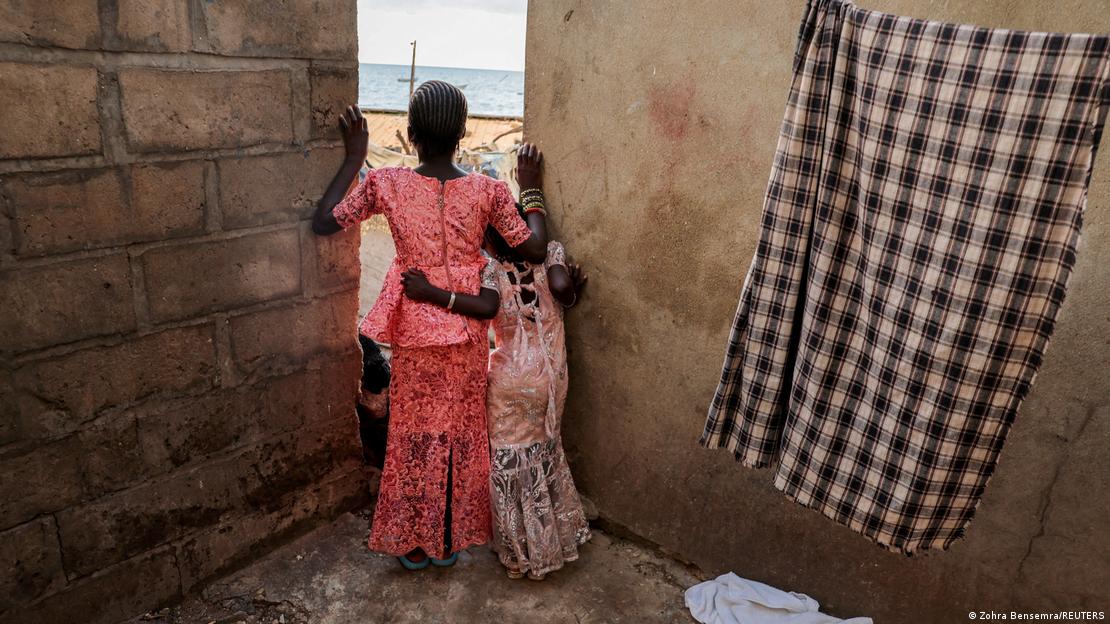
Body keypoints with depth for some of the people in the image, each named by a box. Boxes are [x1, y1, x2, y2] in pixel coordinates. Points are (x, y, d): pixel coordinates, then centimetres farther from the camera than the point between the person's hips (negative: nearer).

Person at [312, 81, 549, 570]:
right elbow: (534, 250, -9)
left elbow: (323, 223, -4)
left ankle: (413, 543, 32)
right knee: (462, 433, 17)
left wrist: (354, 157, 2)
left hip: (414, 332, 0)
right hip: (467, 332, 0)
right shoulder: (488, 189, -12)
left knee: (415, 435, 16)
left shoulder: (386, 183, -12)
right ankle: (452, 540, 33)